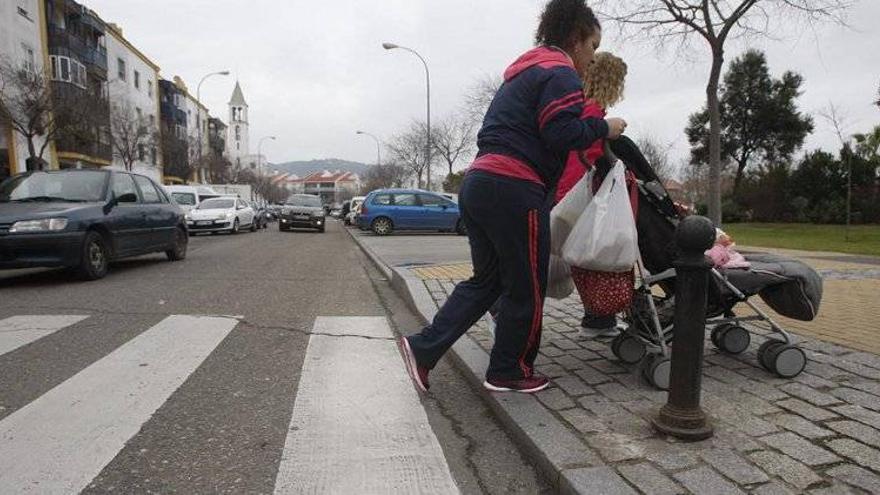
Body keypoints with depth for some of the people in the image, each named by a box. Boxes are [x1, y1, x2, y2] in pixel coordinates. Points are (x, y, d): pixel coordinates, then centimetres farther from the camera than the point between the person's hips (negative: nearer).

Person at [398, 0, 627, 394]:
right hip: (513, 190, -10)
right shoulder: (559, 72, -4)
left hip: (478, 184, 10)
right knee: (526, 287, 6)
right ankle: (507, 372, 20)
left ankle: (423, 348, 11)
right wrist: (603, 128, 1)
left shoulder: (525, 72, 27)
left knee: (487, 279, 17)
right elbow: (562, 134, -16)